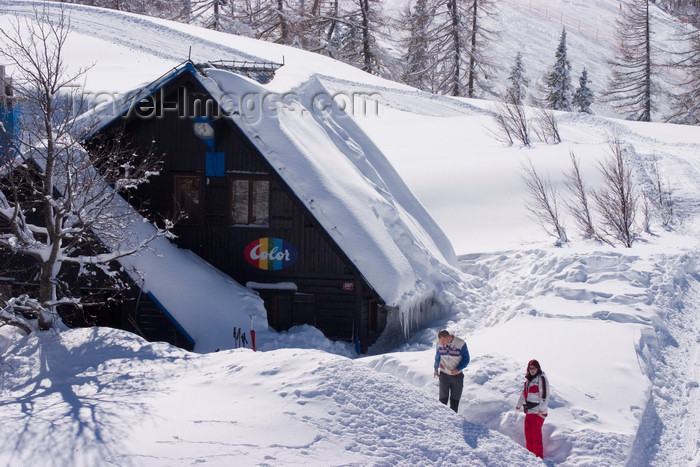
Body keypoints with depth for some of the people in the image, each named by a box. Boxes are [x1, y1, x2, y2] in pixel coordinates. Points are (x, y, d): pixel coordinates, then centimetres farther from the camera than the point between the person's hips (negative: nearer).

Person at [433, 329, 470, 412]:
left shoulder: (461, 344, -14)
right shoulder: (439, 344, -6)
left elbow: (466, 359, -6)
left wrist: (458, 369, -19)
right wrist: (436, 369, 23)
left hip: (457, 376, -1)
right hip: (444, 374, 1)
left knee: (455, 399, 7)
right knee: (443, 399, -6)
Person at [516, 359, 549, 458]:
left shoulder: (542, 379, -9)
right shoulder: (529, 379, 15)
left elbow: (545, 395, -17)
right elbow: (524, 393, 28)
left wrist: (541, 409, -23)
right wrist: (519, 404, 37)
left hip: (538, 411, -8)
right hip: (529, 410, 8)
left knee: (536, 432, -9)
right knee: (528, 432, 9)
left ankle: (539, 456, -6)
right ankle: (530, 453, 18)